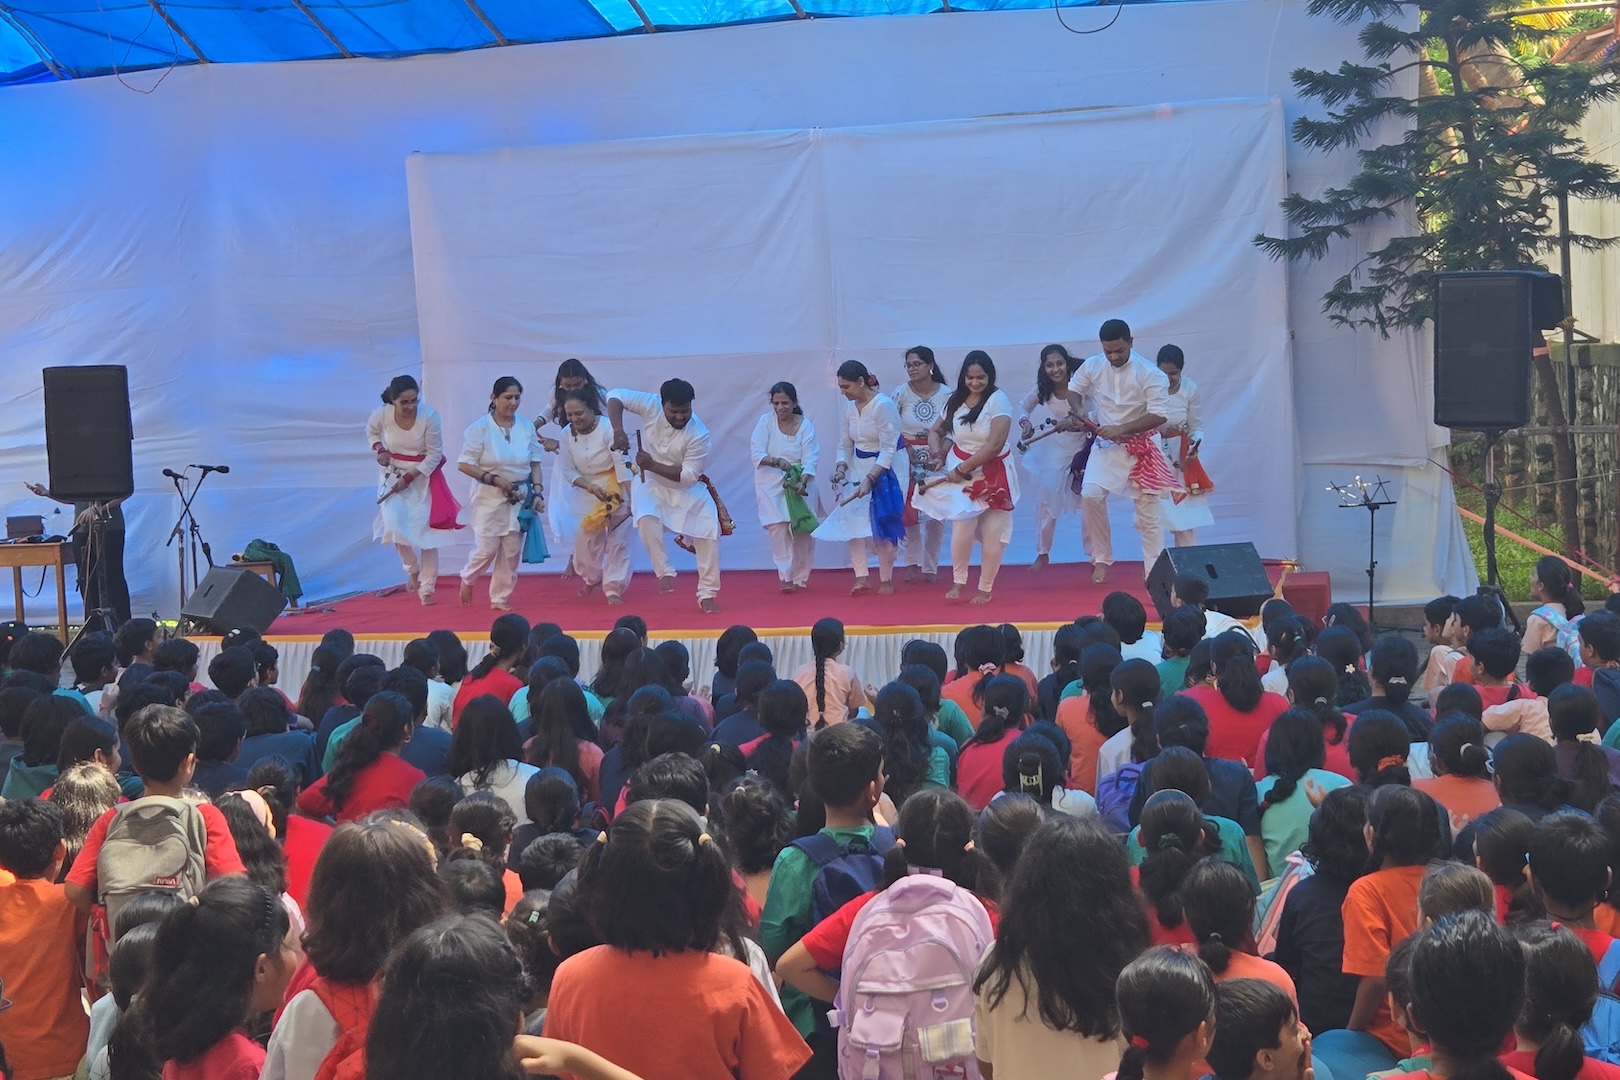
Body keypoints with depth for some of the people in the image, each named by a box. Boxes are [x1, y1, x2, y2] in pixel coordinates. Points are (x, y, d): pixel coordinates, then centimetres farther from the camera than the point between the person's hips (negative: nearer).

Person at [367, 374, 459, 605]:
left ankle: (427, 588, 12)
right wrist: (379, 449, -10)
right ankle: (413, 569, 17)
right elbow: (371, 431, 10)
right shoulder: (382, 415, -15)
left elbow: (435, 454, -13)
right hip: (392, 474, 1)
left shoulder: (429, 417, -21)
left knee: (427, 530, 0)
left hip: (423, 476, -1)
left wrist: (410, 477, -17)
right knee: (394, 525, -13)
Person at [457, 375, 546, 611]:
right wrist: (494, 479, -19)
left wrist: (538, 492, -4)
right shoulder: (480, 428, -13)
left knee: (512, 552, 7)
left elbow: (535, 462, 7)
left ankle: (500, 597, 22)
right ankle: (467, 578, 30)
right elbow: (464, 464, -12)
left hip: (519, 498, 4)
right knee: (486, 549, -2)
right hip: (489, 498, -4)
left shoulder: (526, 427, -1)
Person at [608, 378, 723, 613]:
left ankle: (707, 593, 2)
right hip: (649, 482, 0)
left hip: (685, 488, 0)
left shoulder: (699, 434, -26)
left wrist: (652, 465, -33)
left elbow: (688, 476, -25)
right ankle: (664, 572, -15)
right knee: (647, 518, -31)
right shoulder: (651, 405, -21)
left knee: (709, 531, -11)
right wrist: (618, 430, -32)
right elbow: (616, 396, -18)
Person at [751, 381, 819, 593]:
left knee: (803, 531, 1)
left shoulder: (805, 425, -7)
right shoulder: (766, 421, -6)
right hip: (772, 484, -1)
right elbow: (756, 452, -11)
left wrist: (802, 482, -30)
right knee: (779, 528, -13)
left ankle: (800, 578, 16)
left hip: (799, 483, 1)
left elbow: (810, 459, -13)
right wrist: (776, 461, -29)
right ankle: (786, 577, -9)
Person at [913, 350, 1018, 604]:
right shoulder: (955, 400, 4)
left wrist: (961, 469, -17)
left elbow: (995, 444, -19)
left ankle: (985, 589, 17)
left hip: (992, 474, -2)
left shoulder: (998, 400, -12)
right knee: (962, 526, -14)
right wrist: (936, 453, -5)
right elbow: (936, 431, 17)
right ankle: (958, 582, 3)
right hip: (961, 473, 2)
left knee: (991, 534, 1)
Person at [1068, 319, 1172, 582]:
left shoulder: (1149, 373, -16)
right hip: (1105, 445, 3)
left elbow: (1159, 415, -19)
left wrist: (1121, 429, -26)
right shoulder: (1092, 366, -5)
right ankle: (1101, 559, 4)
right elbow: (1073, 390, 10)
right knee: (1091, 496, -14)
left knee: (1148, 511, 1)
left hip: (1140, 448, -3)